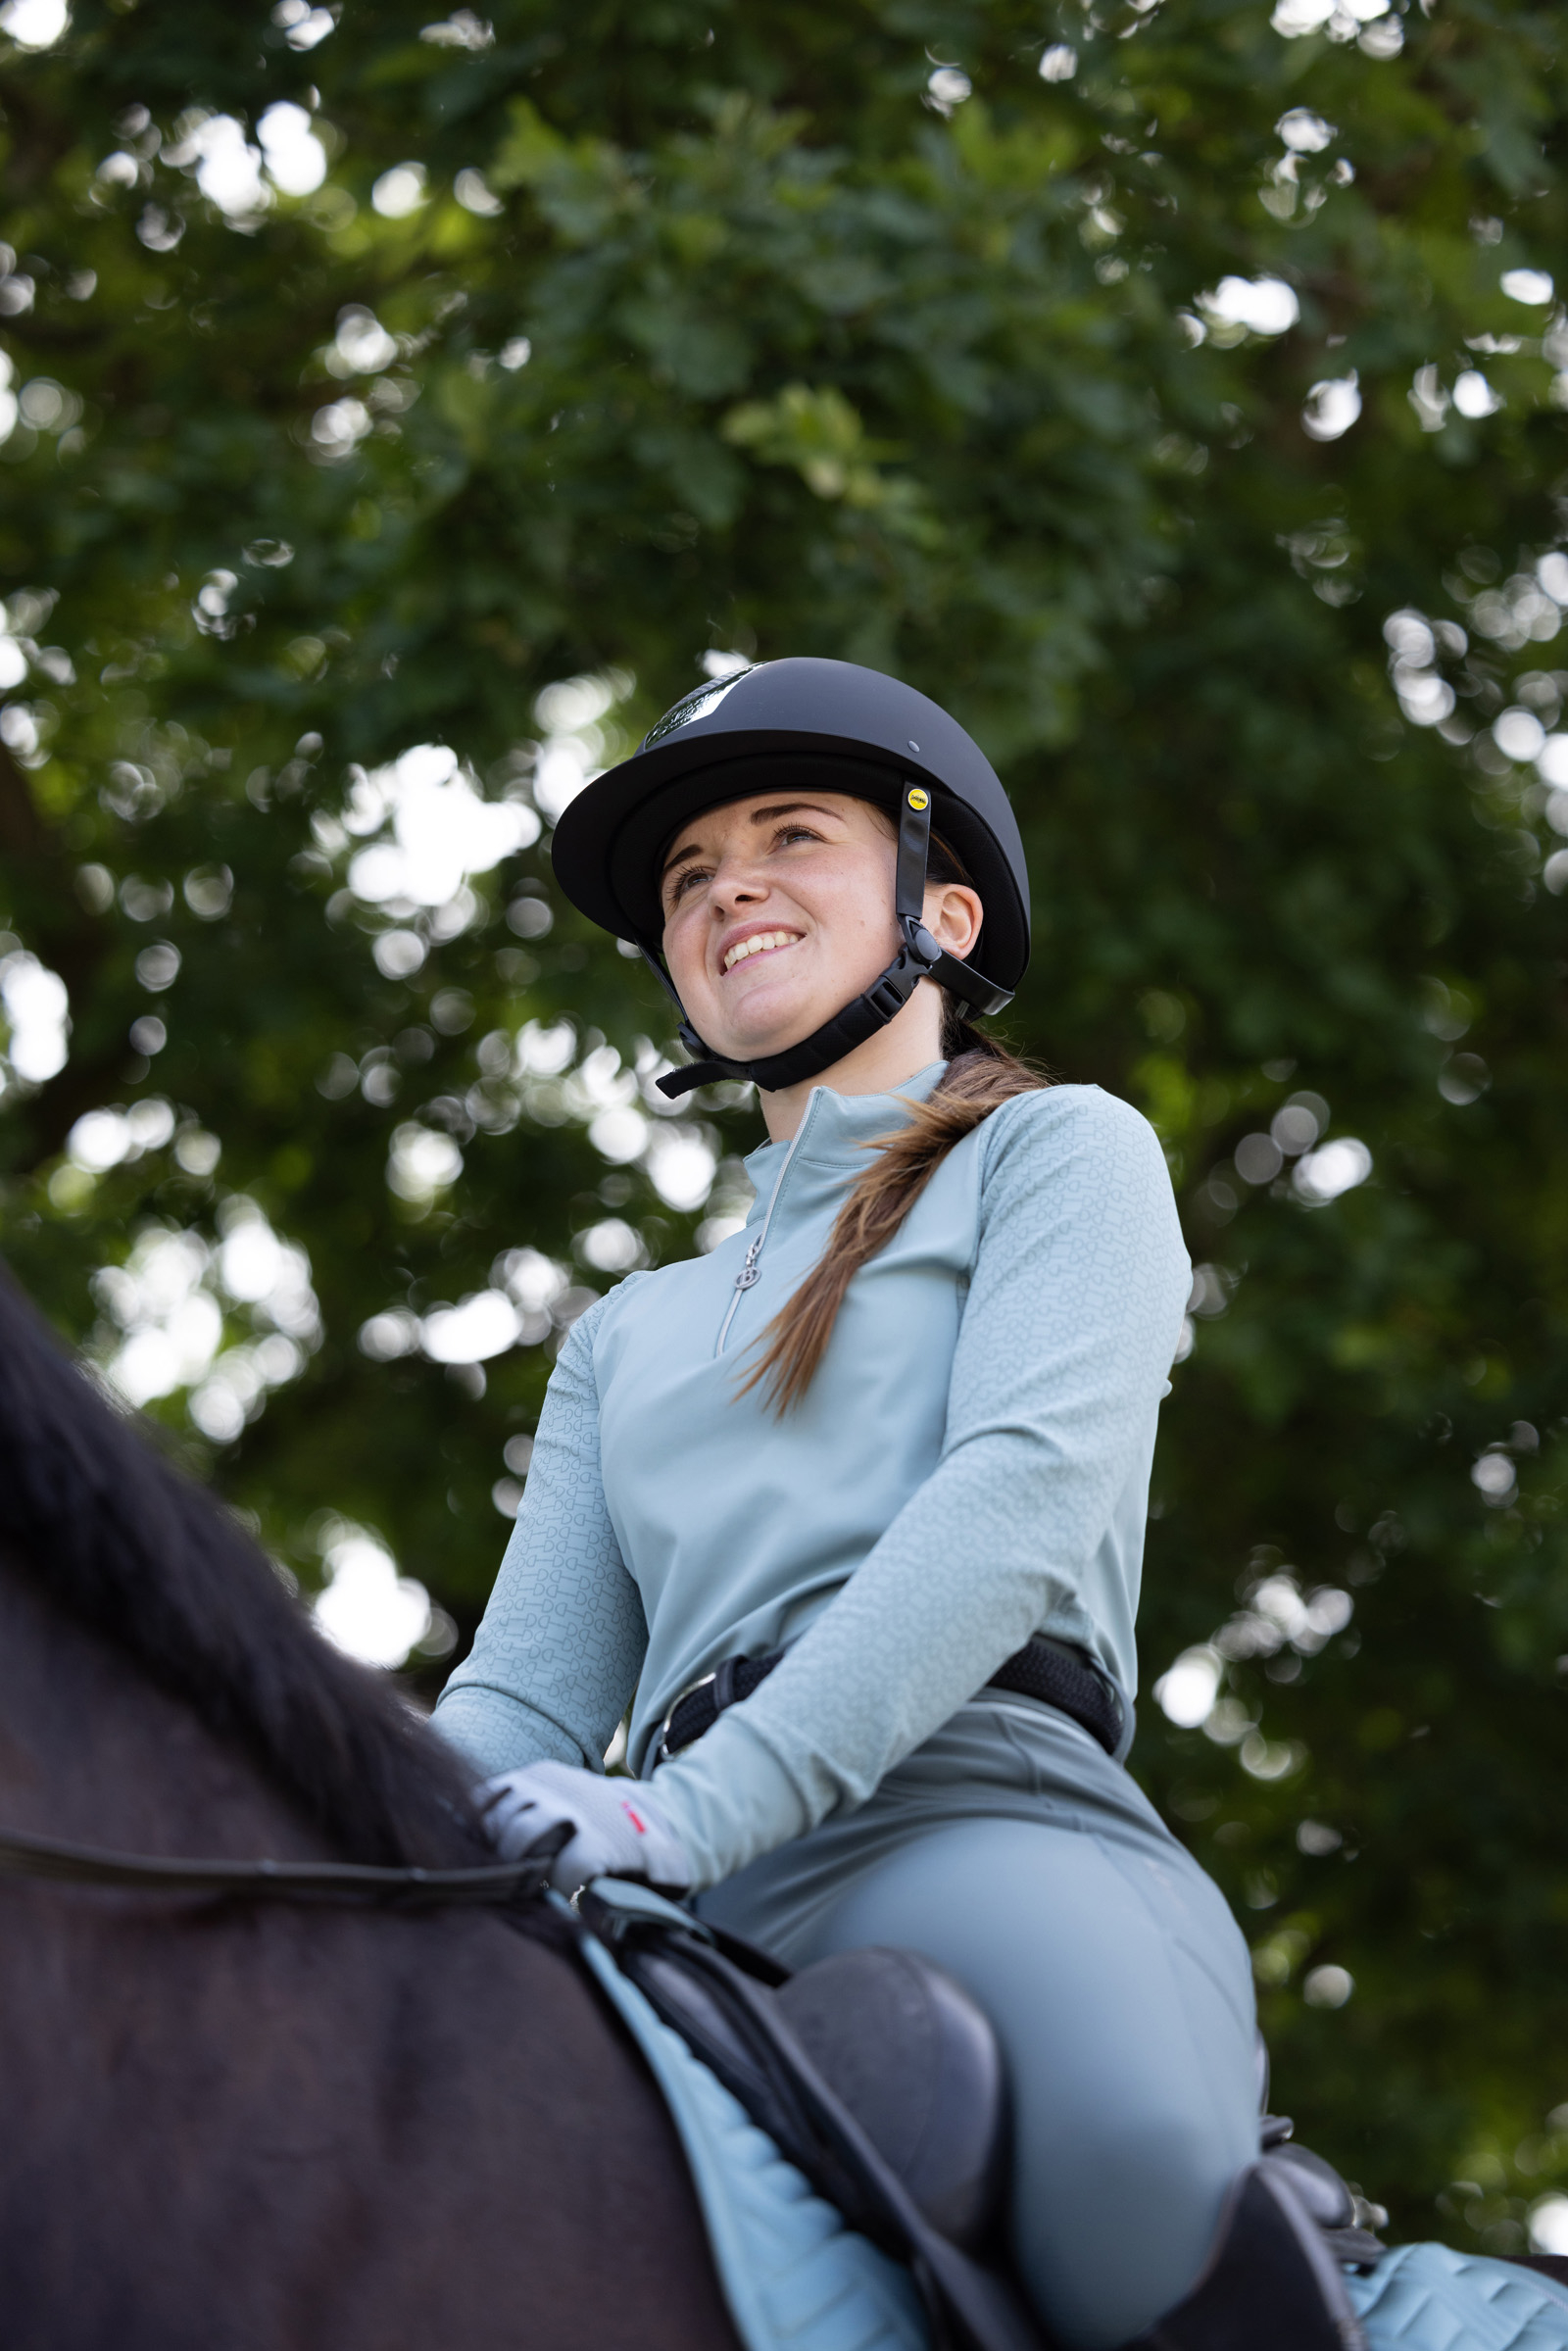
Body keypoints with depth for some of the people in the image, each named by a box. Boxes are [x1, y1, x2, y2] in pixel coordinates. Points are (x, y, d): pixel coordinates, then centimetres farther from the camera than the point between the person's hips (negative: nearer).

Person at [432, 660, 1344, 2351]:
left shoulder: (1057, 1153, 18)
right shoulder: (629, 1337, 34)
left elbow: (1029, 1489, -1)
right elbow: (526, 1695, 23)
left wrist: (693, 1810, -15)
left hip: (975, 1821, -5)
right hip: (693, 1932, 6)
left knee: (1138, 2159, -42)